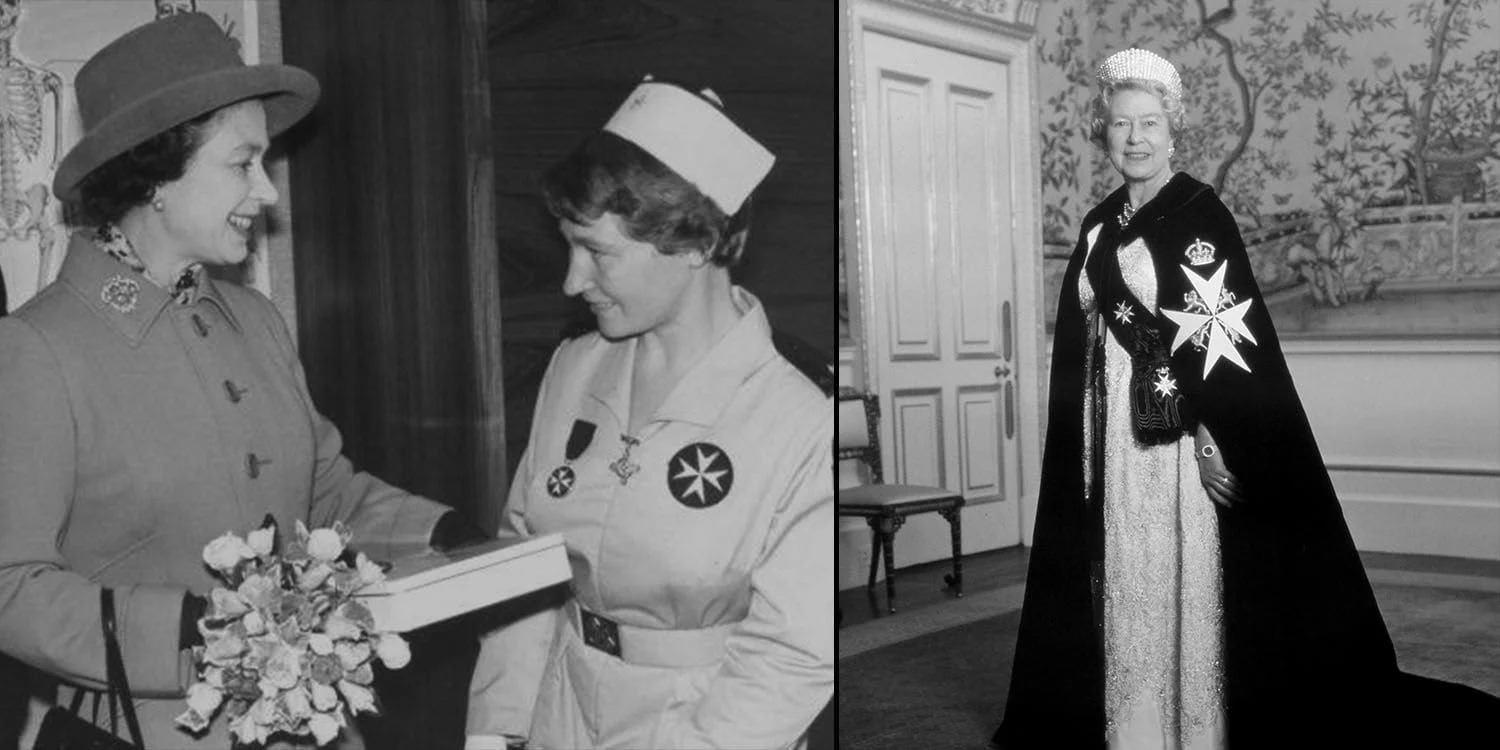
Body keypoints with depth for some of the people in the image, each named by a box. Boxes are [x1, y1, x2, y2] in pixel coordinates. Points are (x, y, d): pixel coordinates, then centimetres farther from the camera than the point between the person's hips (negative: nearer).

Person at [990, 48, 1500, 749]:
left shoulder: (1200, 214, -5)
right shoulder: (1099, 226, 12)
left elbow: (1220, 331, -13)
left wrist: (1209, 434, -21)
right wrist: (1087, 448, 12)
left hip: (1180, 435, -6)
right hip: (1113, 441, 6)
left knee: (1185, 580, -2)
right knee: (1125, 587, 9)